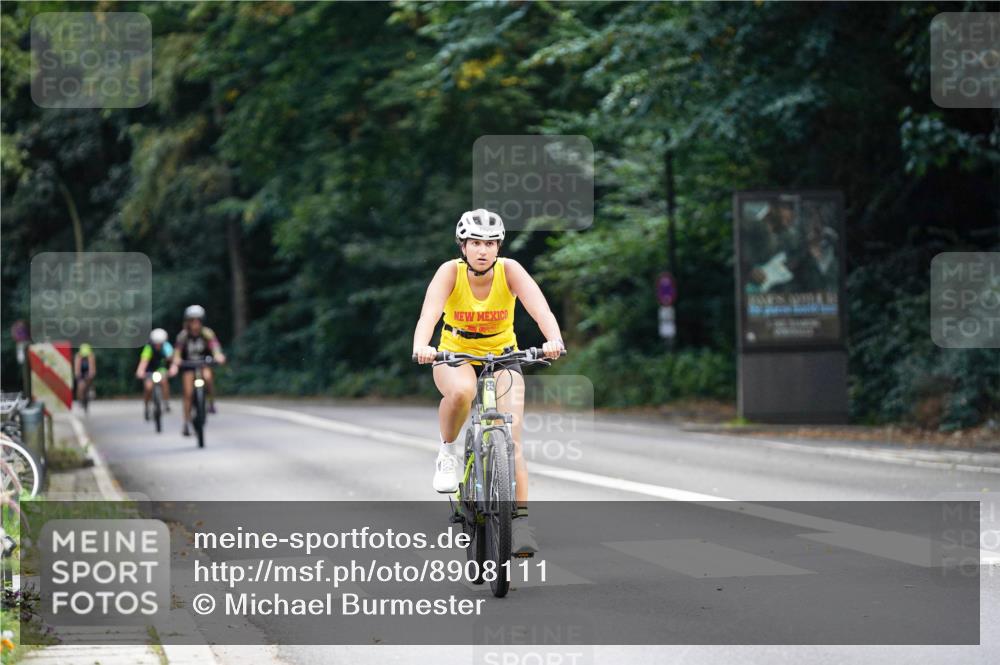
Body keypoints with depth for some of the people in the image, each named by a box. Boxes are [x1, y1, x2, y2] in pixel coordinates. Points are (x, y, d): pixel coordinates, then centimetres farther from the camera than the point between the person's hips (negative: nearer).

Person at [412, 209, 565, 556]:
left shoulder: (509, 270, -19)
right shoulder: (450, 272, -19)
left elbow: (539, 308, -33)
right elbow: (429, 312, -35)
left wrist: (554, 340, -54)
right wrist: (421, 346, -56)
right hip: (455, 356, -1)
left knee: (511, 436, -17)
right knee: (461, 391, -37)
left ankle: (520, 519, -11)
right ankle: (449, 450, -9)